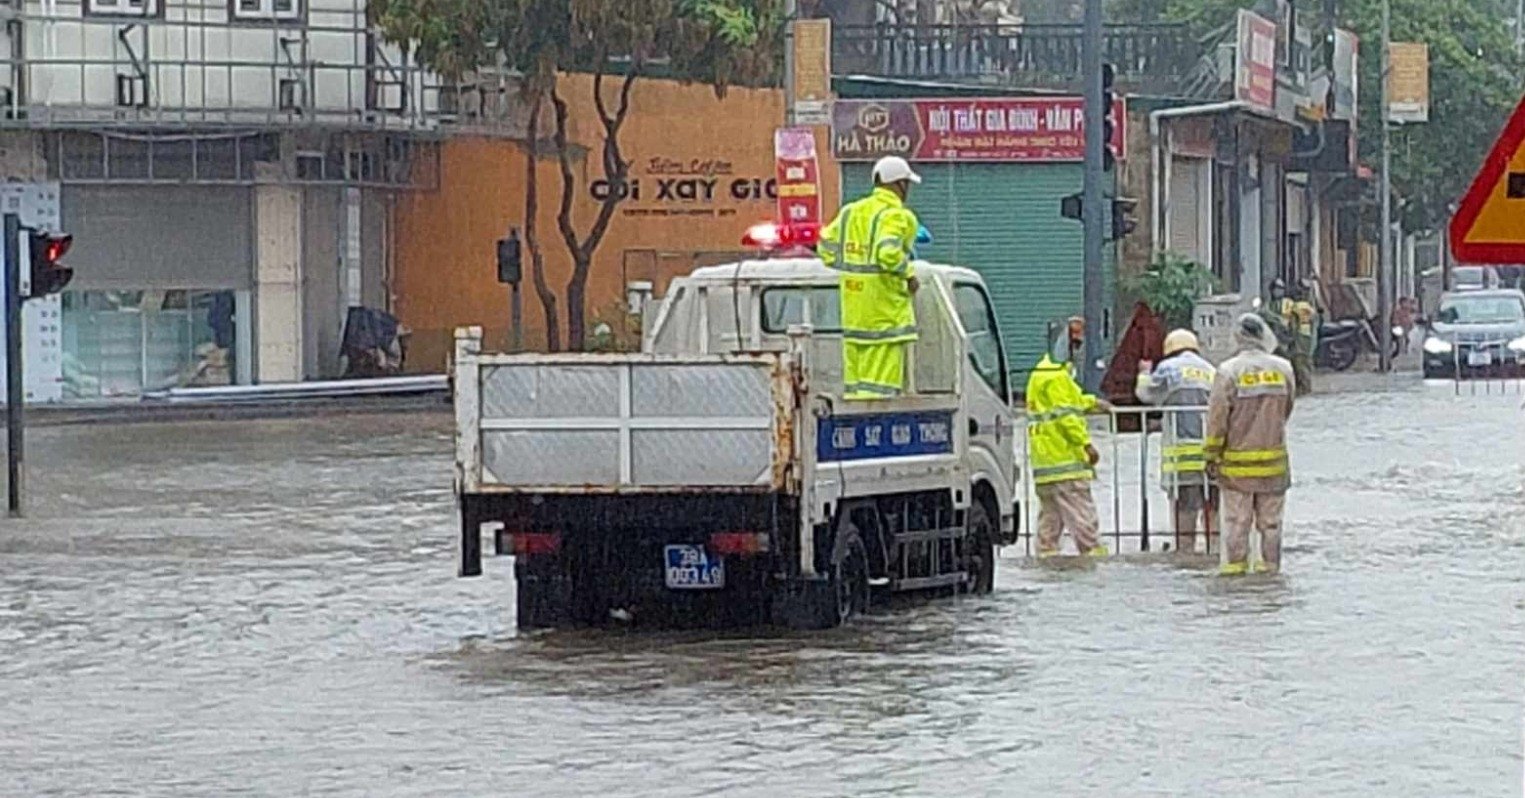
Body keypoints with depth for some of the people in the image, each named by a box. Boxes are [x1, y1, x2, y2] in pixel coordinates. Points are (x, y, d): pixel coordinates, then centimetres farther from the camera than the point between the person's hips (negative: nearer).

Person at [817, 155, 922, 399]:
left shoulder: (850, 212, 12)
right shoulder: (898, 216, -10)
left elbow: (827, 249, 12)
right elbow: (889, 252, -26)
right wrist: (909, 274, -11)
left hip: (853, 308, 7)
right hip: (885, 305, -7)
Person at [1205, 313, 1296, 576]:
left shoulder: (1229, 372, -10)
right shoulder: (1283, 369, -2)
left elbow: (1217, 418, -9)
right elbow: (1286, 411, 10)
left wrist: (1212, 455, -1)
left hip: (1237, 461, -2)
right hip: (1274, 462, 2)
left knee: (1237, 520, 4)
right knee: (1271, 522, 10)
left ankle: (1235, 566, 4)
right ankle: (1270, 566, 13)